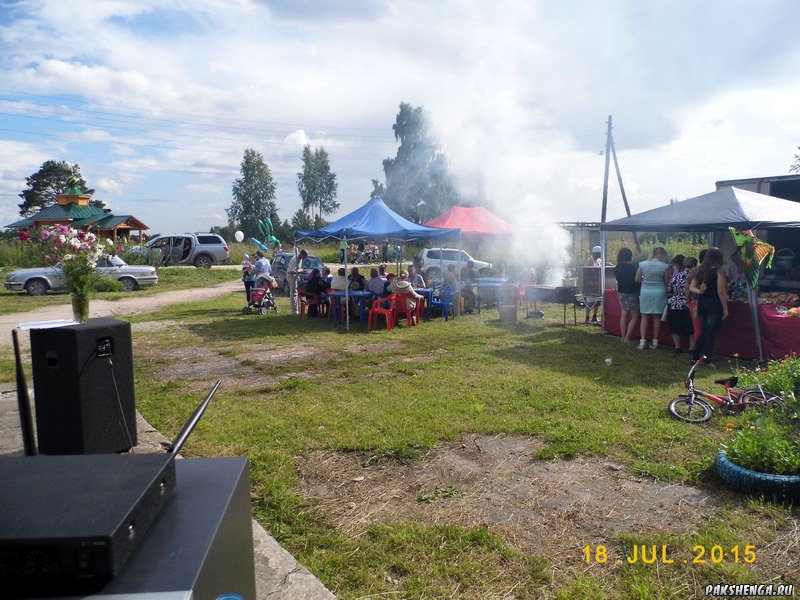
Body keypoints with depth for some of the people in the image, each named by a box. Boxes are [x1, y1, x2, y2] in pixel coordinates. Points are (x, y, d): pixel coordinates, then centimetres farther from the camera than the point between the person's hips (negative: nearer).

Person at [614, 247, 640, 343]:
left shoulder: (618, 267, 3)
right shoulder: (631, 267, -19)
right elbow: (636, 280, -15)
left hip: (621, 293, 7)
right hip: (631, 293, -7)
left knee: (624, 315, 12)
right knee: (635, 317, 3)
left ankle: (623, 338, 13)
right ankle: (627, 338, -2)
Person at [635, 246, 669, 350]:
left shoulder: (643, 264, -3)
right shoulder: (664, 266, -8)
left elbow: (637, 279, -1)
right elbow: (667, 281, -2)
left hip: (645, 292, 1)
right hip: (659, 292, -1)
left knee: (644, 317, 7)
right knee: (656, 318, 9)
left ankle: (643, 341, 1)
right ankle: (655, 341, 15)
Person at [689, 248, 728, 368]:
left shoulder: (700, 270, 8)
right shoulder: (719, 271, -11)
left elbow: (691, 287, 8)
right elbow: (721, 291, -13)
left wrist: (699, 291, -10)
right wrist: (725, 309, -9)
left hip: (701, 304, 6)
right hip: (714, 305, -6)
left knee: (703, 332, 15)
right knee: (711, 333, 0)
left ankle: (695, 356, 17)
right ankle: (706, 360, 2)